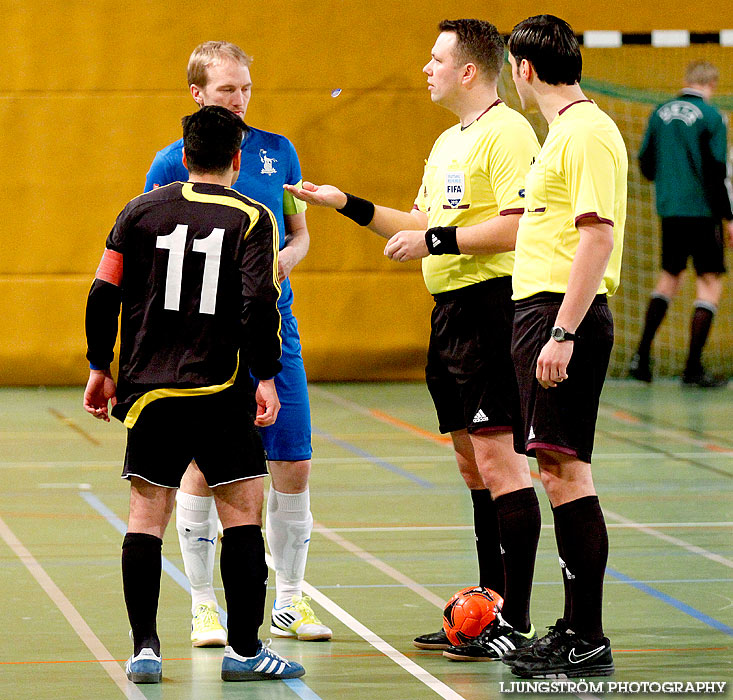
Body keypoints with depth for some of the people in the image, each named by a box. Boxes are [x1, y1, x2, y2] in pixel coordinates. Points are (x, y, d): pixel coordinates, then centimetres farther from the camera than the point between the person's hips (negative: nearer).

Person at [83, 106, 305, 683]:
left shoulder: (142, 211, 7)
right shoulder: (252, 219, -1)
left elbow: (104, 295, 6)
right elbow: (260, 305, -12)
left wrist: (101, 368, 15)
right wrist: (266, 377, -6)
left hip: (149, 389, 3)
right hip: (220, 392, -3)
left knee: (147, 513, 6)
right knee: (243, 511, 4)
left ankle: (144, 649, 1)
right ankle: (244, 649, 4)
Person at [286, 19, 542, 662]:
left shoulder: (507, 132, -12)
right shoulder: (449, 142, 20)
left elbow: (517, 226, -21)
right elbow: (422, 225, 25)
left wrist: (437, 240, -17)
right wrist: (349, 205, 21)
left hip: (491, 306, -10)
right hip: (450, 310, 10)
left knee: (498, 458, -11)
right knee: (473, 461, 12)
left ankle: (517, 625, -10)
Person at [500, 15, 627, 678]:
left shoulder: (588, 132, -13)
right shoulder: (562, 131, 19)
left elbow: (598, 236, -20)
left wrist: (563, 332, -24)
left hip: (563, 315, -10)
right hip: (538, 310, 10)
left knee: (563, 466, -11)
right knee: (559, 469, 11)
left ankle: (589, 642, -9)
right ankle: (574, 627, 16)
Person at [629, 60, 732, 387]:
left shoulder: (660, 113, 7)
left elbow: (646, 165, 13)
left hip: (668, 209, 6)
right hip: (702, 210, -6)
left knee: (670, 276, 21)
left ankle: (642, 355, 13)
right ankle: (693, 367, -4)